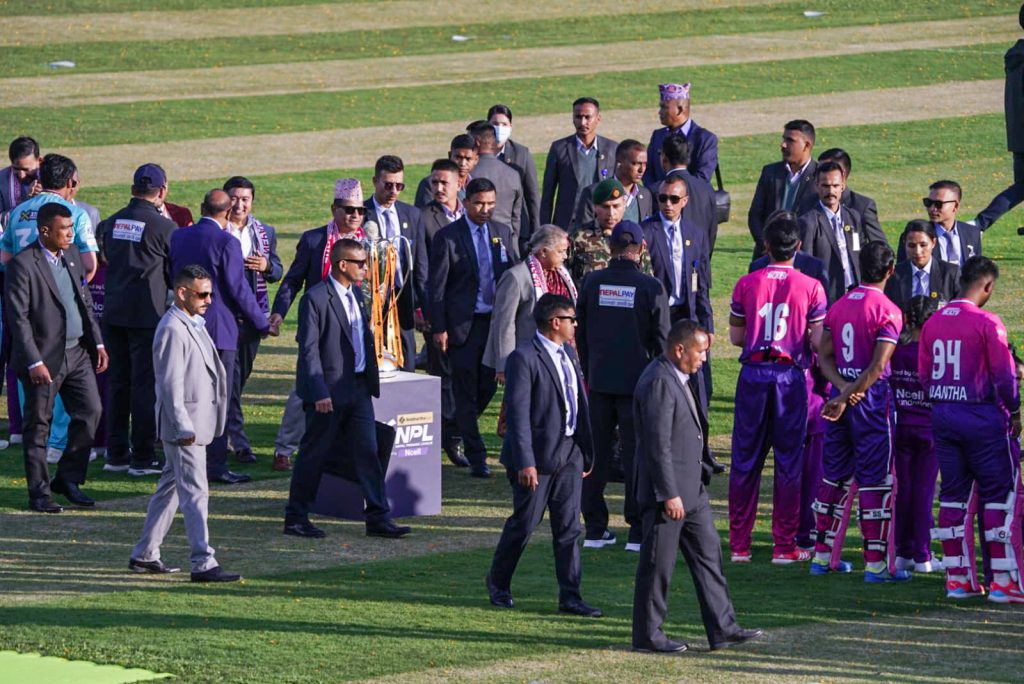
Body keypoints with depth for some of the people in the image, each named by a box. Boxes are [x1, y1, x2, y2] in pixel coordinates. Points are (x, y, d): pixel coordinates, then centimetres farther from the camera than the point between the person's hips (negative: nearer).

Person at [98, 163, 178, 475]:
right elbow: (176, 274, -2)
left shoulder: (111, 223, 5)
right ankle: (143, 457, 1)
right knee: (145, 384, 0)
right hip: (148, 314, -5)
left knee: (117, 382, 13)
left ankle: (116, 454, 17)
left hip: (113, 313, 5)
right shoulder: (165, 227, -11)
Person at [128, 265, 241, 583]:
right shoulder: (172, 330, -17)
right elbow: (171, 384, -20)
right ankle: (203, 563, -12)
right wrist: (184, 428, -22)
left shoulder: (194, 325, 15)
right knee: (195, 491, -11)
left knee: (170, 487, 15)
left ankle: (145, 554, 23)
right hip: (184, 424, -10)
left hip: (197, 423, 10)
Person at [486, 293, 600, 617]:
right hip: (538, 454, -7)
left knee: (568, 527, 4)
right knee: (524, 523, 4)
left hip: (569, 453, 7)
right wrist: (525, 463, -22)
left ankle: (569, 596, 6)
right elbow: (518, 413, -18)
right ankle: (498, 583, 24)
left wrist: (586, 451, 16)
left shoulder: (568, 354, 12)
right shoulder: (523, 358, -14)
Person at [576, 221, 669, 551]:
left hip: (599, 379, 3)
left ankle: (595, 528, 12)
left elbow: (581, 333, 7)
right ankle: (638, 530, 2)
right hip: (637, 381, -3)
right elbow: (661, 339, -5)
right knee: (636, 453, 2)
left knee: (597, 453, 9)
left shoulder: (592, 282, 0)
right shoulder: (650, 287, -9)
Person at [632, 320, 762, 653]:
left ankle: (722, 628, 16)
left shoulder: (678, 379, 12)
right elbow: (658, 443, -23)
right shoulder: (658, 382, -20)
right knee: (658, 563, -1)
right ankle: (647, 635, 8)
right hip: (666, 490, -10)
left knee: (708, 554, 11)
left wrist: (703, 471, 21)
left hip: (690, 488, 10)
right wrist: (669, 495, -24)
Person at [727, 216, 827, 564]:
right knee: (789, 460, 5)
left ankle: (739, 544, 10)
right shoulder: (810, 287, -4)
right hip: (790, 376, -1)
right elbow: (818, 342, -6)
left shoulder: (746, 284, 0)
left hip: (753, 373, 1)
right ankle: (784, 546, 6)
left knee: (745, 460, 8)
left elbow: (736, 336, 5)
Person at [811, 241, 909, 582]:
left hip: (841, 393, 6)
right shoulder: (888, 311, -12)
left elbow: (825, 357, 4)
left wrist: (843, 389, -7)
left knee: (834, 476, 14)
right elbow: (877, 367, -18)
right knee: (875, 480, -1)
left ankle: (823, 554, 20)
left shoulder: (838, 306, 8)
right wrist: (846, 397, -14)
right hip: (872, 399, -6)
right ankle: (876, 562, 0)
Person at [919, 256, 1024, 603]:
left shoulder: (933, 323, 5)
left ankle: (957, 578, 12)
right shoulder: (987, 323, -13)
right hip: (982, 416, -6)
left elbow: (924, 374, 9)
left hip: (942, 416, 6)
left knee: (953, 495, 11)